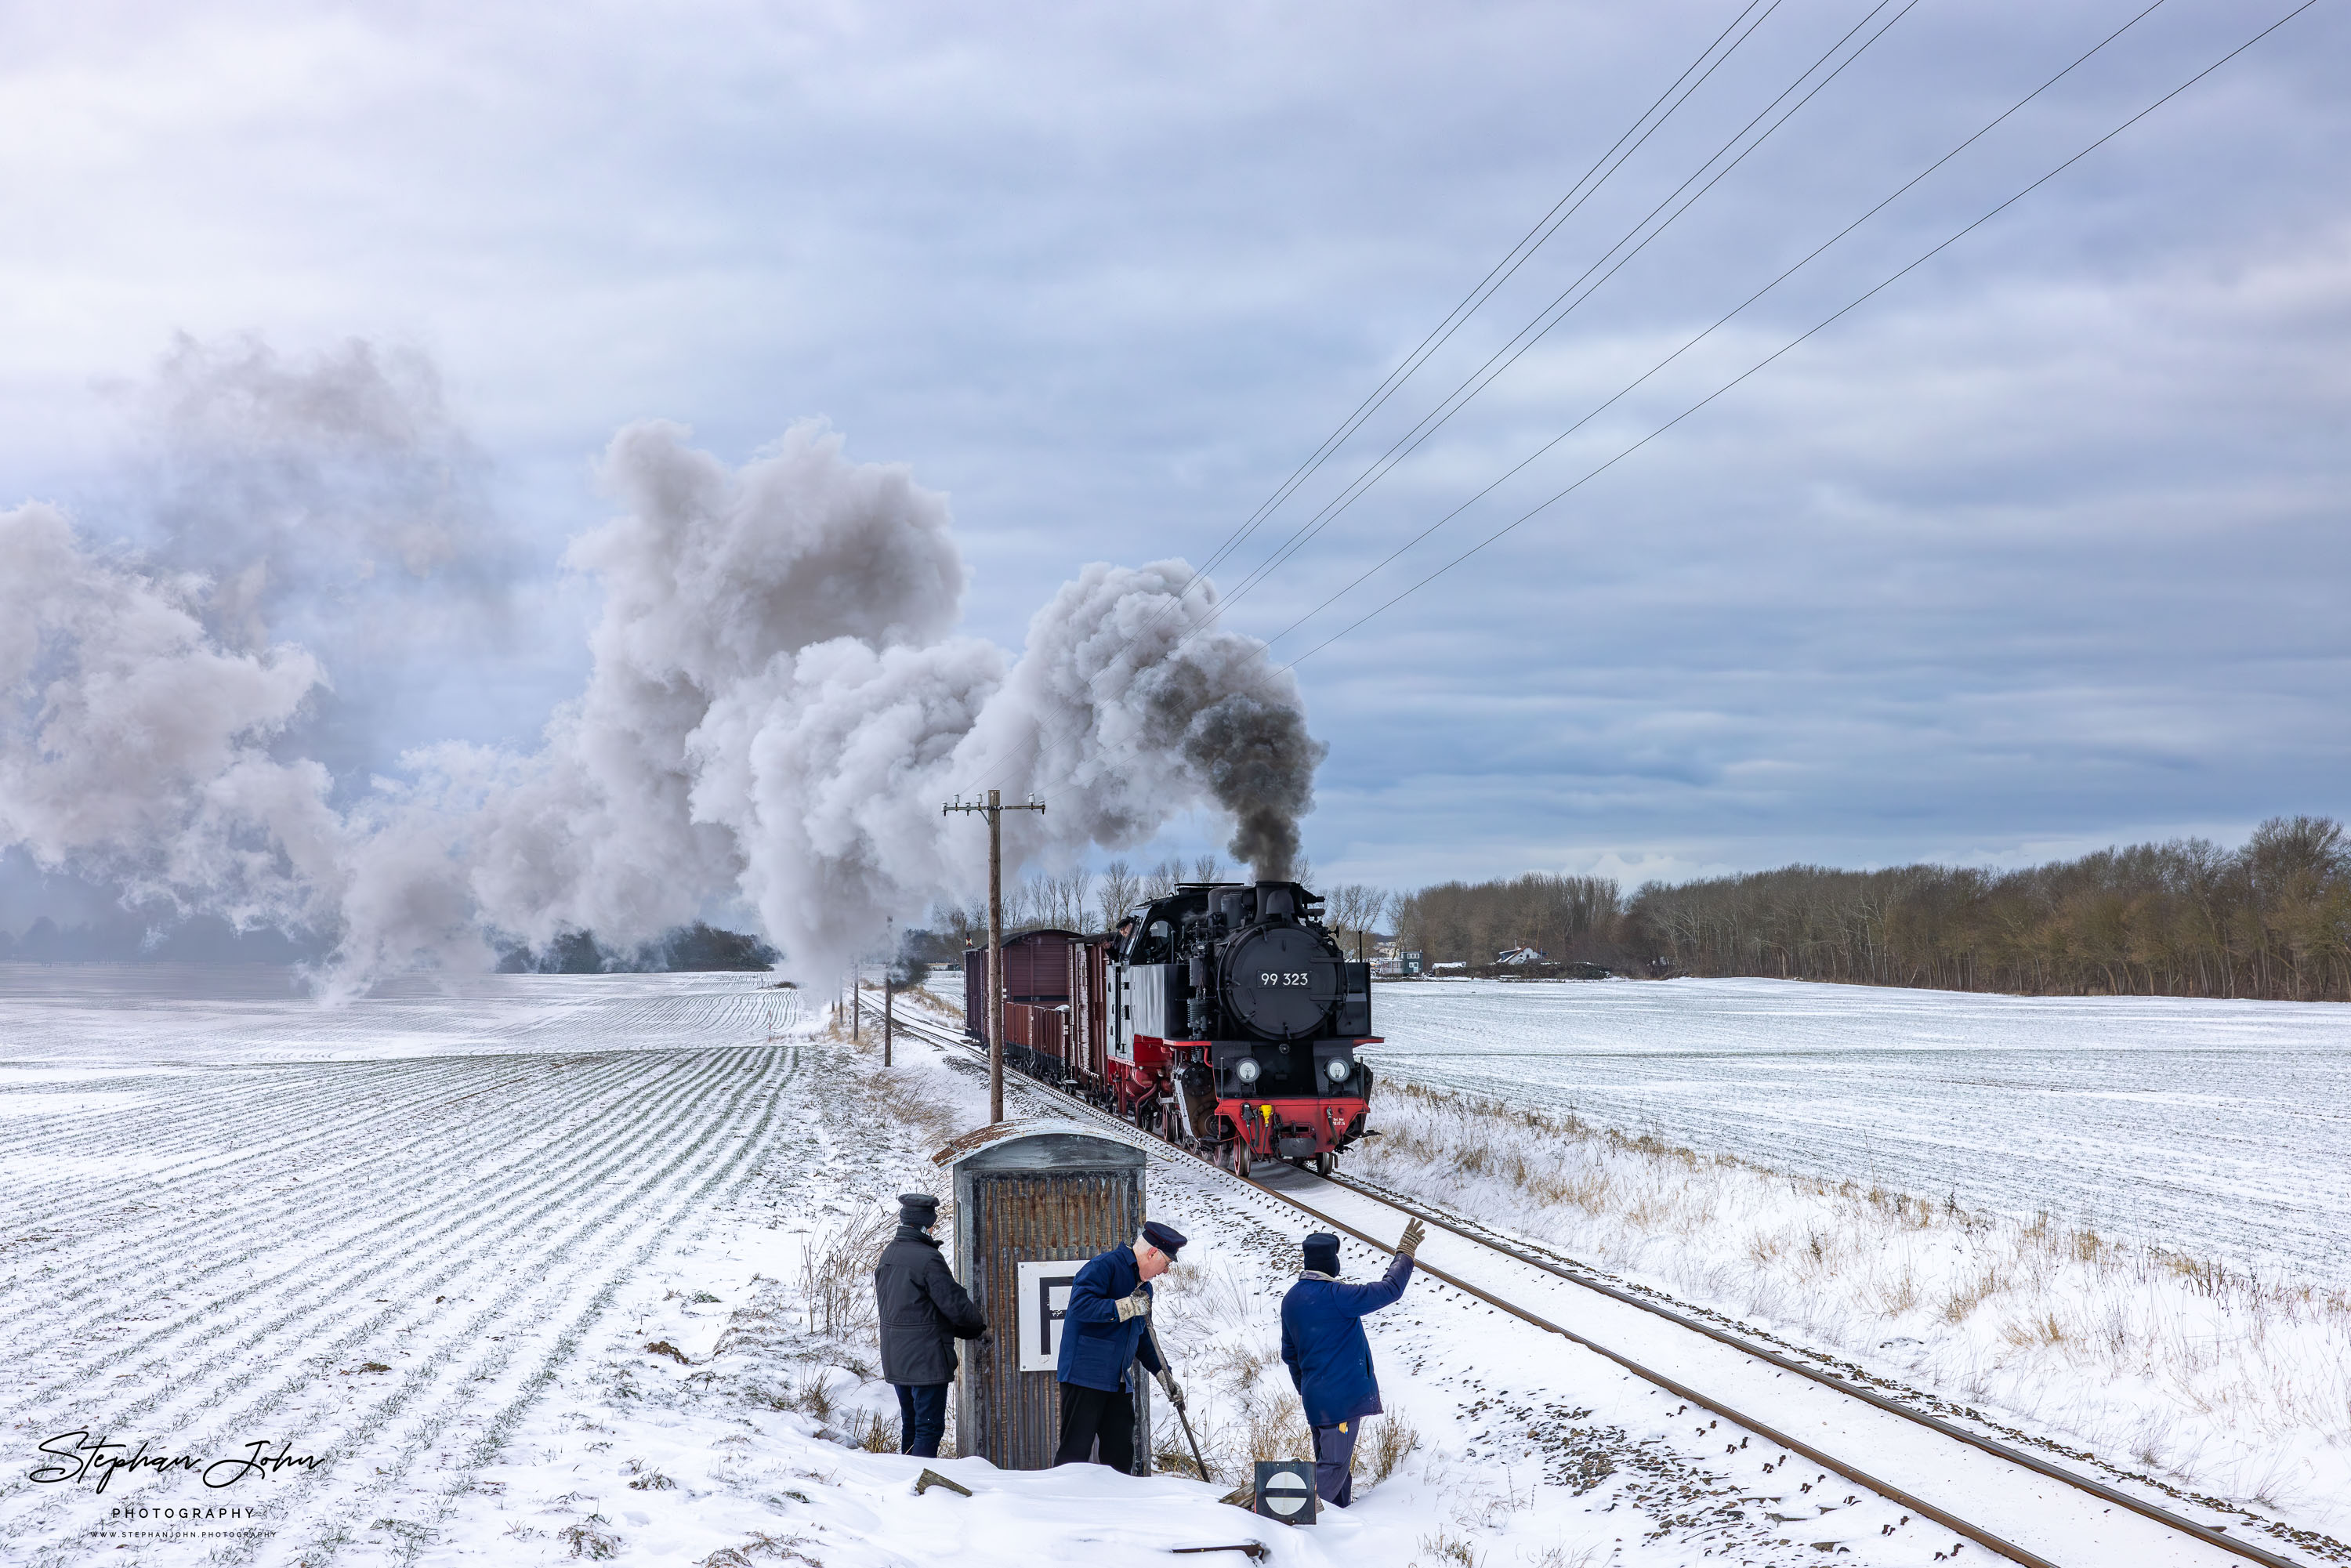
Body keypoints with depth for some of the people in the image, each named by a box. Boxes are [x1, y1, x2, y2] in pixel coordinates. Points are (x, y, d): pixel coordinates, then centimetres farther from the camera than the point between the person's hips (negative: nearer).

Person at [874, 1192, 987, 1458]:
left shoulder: (888, 1255, 8)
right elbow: (955, 1306, -18)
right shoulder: (928, 1259, -19)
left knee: (910, 1426, 19)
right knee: (930, 1428, -4)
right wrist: (980, 1322, 4)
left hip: (895, 1357, 8)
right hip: (926, 1361, -8)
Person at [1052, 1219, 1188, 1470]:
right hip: (1085, 1376, -9)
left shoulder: (1143, 1287, 20)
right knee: (1075, 1452, -10)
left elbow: (1142, 1340, 28)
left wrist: (1166, 1378, 23)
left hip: (1118, 1382, 9)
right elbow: (1080, 1305, -24)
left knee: (1121, 1455, 7)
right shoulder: (1107, 1266, -9)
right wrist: (1127, 1307, -23)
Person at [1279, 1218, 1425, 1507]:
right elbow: (1388, 1290, -17)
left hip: (1315, 1395, 8)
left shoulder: (1291, 1299, 7)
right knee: (1334, 1465, -5)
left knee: (1329, 1461, 18)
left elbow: (1289, 1353, 16)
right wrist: (1404, 1255, -4)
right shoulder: (1336, 1296, -18)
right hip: (1343, 1395, -8)